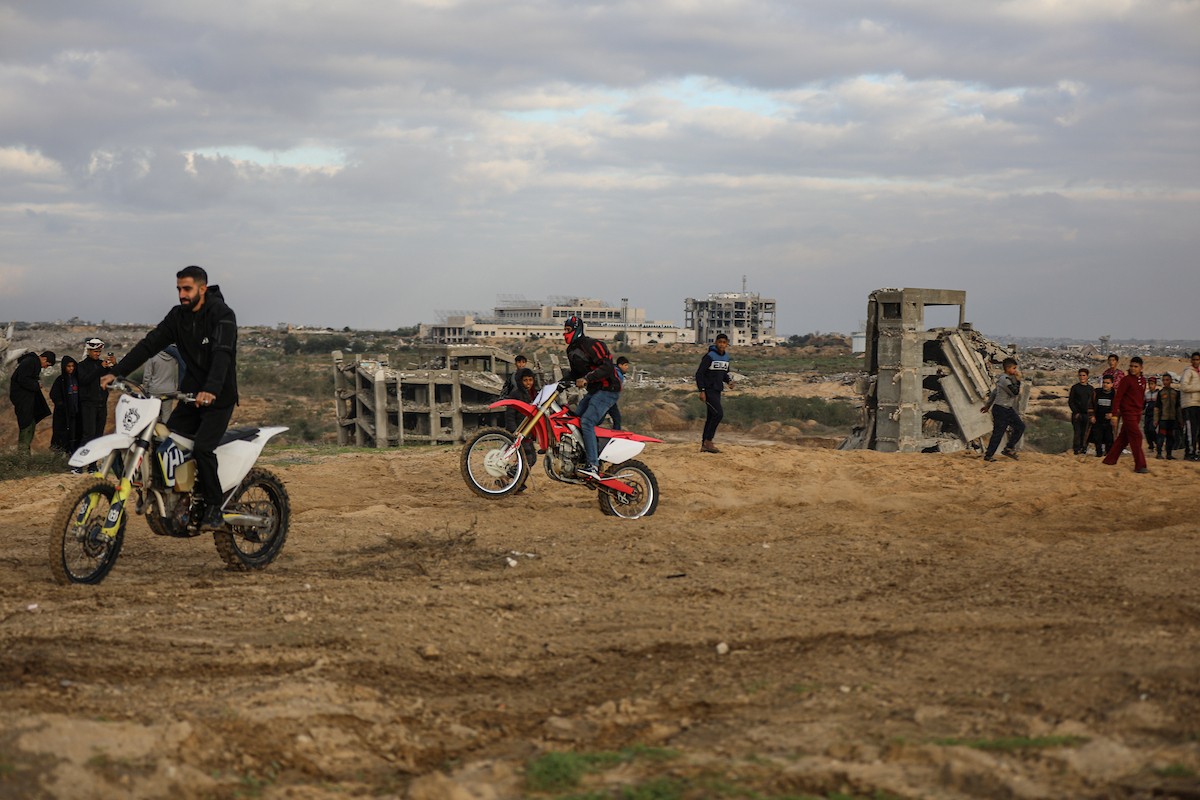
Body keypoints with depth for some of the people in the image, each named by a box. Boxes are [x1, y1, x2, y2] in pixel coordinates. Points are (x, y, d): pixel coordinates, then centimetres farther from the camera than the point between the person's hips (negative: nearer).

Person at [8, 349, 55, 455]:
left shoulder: (34, 362, 16)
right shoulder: (30, 362, -17)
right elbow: (22, 379, -25)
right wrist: (36, 385, -14)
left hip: (28, 397, 11)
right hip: (22, 397, -11)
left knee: (32, 423, 11)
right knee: (26, 424, -9)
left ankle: (26, 451, 16)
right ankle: (22, 452, -6)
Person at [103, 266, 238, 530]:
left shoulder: (222, 315, -14)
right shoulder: (178, 316, 7)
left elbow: (222, 354, -29)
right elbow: (150, 344, 3)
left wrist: (211, 389, -45)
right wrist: (116, 372, -7)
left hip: (219, 397, -6)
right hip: (191, 393, 6)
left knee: (201, 448, -23)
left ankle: (214, 509, -12)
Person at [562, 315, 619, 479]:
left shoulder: (592, 345, -14)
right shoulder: (571, 350, 17)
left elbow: (607, 366, -24)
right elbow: (576, 374, 27)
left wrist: (587, 379, -30)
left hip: (607, 390, -10)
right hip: (594, 391, 10)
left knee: (586, 422, -23)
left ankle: (593, 466, -29)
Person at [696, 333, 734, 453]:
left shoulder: (726, 357, 11)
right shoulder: (709, 356, -12)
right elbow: (699, 373, -13)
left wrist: (729, 381, 0)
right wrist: (702, 391, -18)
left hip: (717, 390, 8)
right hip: (709, 390, -8)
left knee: (711, 417, 8)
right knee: (719, 413, -16)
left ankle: (704, 445, 12)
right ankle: (708, 441, -10)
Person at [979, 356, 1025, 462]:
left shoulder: (1008, 378, 12)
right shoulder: (1004, 379, -19)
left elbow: (994, 392, 20)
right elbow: (1015, 392, -23)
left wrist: (988, 405, 26)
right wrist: (1018, 381, -10)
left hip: (1008, 409, 10)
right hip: (1001, 410, -10)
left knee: (1020, 426, 7)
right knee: (998, 433, -5)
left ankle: (1009, 449, 12)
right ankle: (988, 456, 4)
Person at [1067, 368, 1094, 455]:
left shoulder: (1091, 389, 11)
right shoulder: (1075, 388, 4)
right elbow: (1070, 402, 3)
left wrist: (1092, 414, 2)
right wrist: (1076, 412, -7)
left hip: (1088, 415, 2)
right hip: (1077, 414, -2)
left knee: (1086, 434, 0)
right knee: (1077, 432, -7)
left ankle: (1083, 450, 5)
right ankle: (1077, 451, -7)